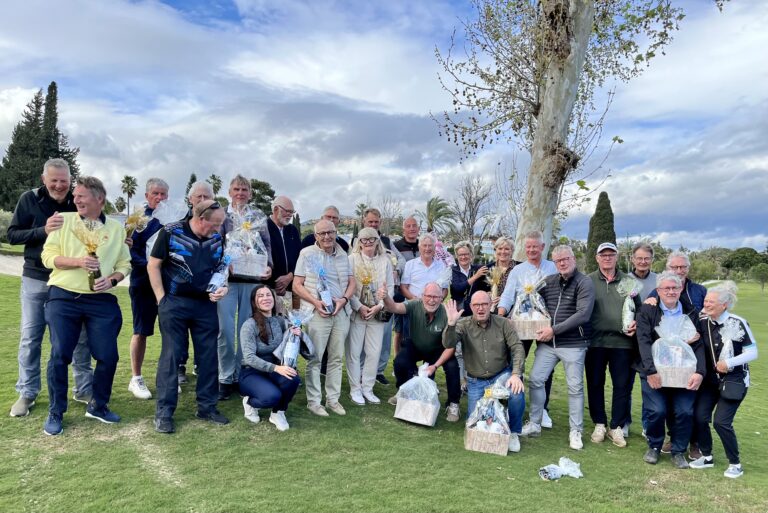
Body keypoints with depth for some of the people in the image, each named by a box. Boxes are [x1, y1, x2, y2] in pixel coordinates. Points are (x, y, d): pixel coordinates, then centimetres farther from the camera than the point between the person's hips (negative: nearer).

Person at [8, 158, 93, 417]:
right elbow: (12, 234, -6)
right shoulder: (29, 199, -3)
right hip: (36, 279, 0)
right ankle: (27, 393, 22)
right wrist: (43, 231, -22)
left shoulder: (78, 202, -2)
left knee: (80, 335, 6)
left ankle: (84, 389, 19)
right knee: (30, 336, 7)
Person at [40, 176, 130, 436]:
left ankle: (97, 406, 22)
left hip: (102, 300, 1)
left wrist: (112, 279, -11)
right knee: (60, 355, -2)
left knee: (108, 355, 0)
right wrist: (78, 261, -16)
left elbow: (124, 263, 9)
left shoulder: (116, 228, 8)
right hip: (63, 298, -1)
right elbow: (47, 256, -1)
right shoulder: (64, 220, 4)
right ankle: (55, 413, 16)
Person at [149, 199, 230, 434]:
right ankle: (163, 412, 9)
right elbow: (153, 266, -4)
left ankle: (207, 406, 21)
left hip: (206, 305, 4)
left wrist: (222, 287, -2)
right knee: (171, 356, 0)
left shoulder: (217, 238, 4)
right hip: (174, 303, -4)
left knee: (208, 356, 8)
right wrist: (162, 299, -8)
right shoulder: (171, 232, -8)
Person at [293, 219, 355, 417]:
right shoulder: (307, 254, -2)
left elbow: (351, 282, 14)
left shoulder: (342, 255, 11)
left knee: (337, 357, 10)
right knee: (315, 358, 0)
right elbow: (297, 285, -3)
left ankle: (333, 399, 21)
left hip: (341, 311, 4)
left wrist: (344, 299, -6)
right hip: (316, 312, -4)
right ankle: (313, 401, 13)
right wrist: (316, 302, -15)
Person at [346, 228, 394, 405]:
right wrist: (360, 307, -13)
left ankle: (367, 388, 19)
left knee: (374, 352, 5)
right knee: (354, 352, 3)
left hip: (377, 313, 3)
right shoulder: (352, 259, -3)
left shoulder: (385, 261, 6)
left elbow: (390, 287, 5)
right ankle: (355, 389, 16)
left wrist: (379, 306, -8)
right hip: (356, 312, -2)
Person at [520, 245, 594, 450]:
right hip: (547, 343, 4)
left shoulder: (584, 283, -7)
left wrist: (555, 330, -19)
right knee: (535, 380, 2)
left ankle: (576, 431, 18)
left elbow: (583, 314, -17)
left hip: (573, 344, -4)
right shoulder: (548, 281, 8)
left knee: (575, 387, 4)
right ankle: (534, 424, 17)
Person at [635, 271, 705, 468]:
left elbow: (699, 345, 2)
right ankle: (654, 446, 18)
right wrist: (651, 371, -19)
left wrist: (699, 372, -12)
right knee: (657, 411, -11)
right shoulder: (647, 310, 0)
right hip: (654, 372, -2)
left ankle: (678, 451, 20)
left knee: (685, 412, -6)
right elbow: (644, 342, -9)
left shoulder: (692, 313, 8)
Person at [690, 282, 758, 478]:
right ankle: (706, 457, 19)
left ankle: (735, 464, 12)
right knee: (699, 416, -2)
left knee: (721, 421, -10)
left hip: (734, 380, -5)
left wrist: (729, 362, -21)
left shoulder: (737, 323, -16)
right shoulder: (702, 322, -1)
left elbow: (752, 352, -12)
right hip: (710, 379, 5)